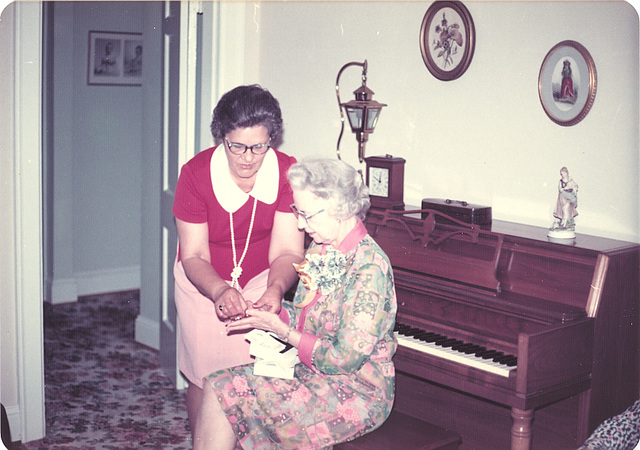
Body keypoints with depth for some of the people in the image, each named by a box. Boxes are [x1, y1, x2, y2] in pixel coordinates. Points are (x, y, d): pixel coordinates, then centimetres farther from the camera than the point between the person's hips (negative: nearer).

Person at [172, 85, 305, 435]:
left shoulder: (287, 172, -21)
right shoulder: (197, 173, -25)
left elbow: (287, 251, -22)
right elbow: (194, 256, -22)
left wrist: (276, 289, -43)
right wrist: (221, 291, -43)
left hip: (260, 280, 1)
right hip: (203, 283, -1)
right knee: (204, 377, 4)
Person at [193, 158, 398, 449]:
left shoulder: (369, 267, -22)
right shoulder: (321, 248, 6)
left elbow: (345, 359, -22)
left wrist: (280, 329, -17)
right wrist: (265, 310, -3)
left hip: (356, 394, -8)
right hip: (310, 371, 8)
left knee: (223, 393, -17)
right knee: (217, 385, -10)